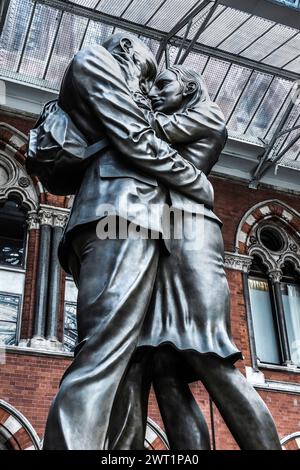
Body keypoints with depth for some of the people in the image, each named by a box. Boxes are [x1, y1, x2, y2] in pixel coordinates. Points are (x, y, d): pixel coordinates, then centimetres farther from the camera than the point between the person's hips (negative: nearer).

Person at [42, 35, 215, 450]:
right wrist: (200, 183, 7)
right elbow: (137, 141, -2)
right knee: (103, 358, -23)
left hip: (111, 220, 9)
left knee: (108, 358, -3)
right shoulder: (95, 59, 11)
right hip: (123, 214, -9)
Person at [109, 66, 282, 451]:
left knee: (209, 359, -20)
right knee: (161, 370, -12)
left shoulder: (207, 114, 17)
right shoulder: (166, 146, 36)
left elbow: (152, 130, 4)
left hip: (187, 234, -6)